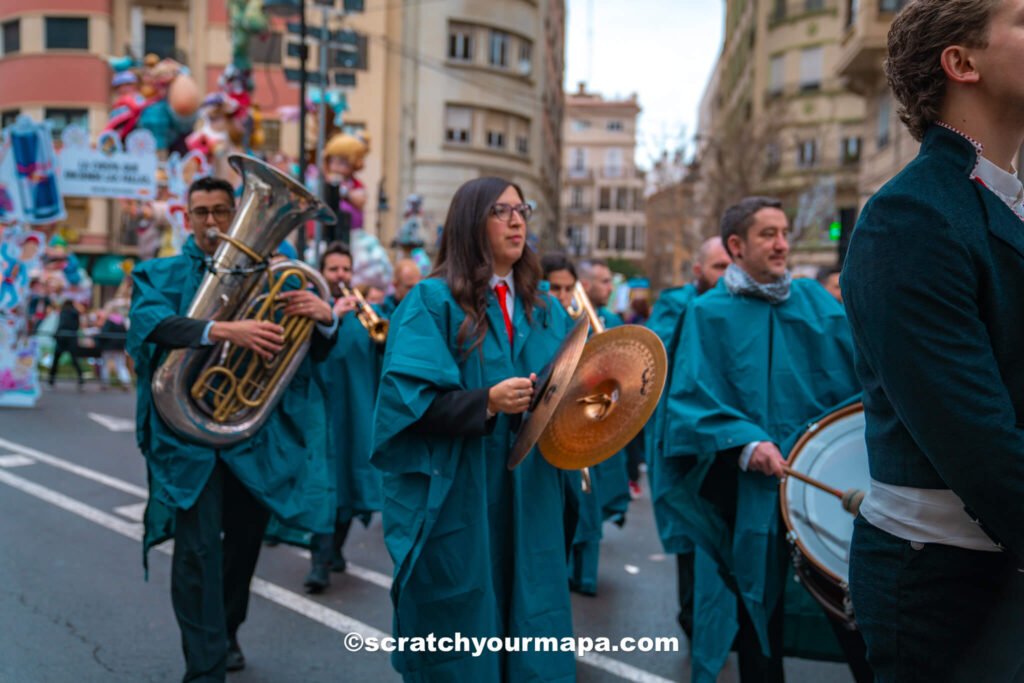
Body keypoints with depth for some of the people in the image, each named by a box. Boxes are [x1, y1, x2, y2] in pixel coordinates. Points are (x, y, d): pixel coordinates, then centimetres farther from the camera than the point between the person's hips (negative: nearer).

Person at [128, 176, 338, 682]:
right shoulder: (159, 275, 4)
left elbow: (314, 353, 3)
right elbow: (153, 322, -19)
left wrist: (324, 317, -20)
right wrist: (225, 330, -34)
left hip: (258, 432, 3)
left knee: (244, 542, 16)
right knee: (197, 549, -9)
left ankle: (225, 633, 39)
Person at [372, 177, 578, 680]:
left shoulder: (545, 309, 13)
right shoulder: (433, 301, -6)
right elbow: (407, 399, -15)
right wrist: (486, 403, -25)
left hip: (530, 504, 5)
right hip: (456, 503, -5)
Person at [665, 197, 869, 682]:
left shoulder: (815, 300, 10)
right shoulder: (710, 313, 0)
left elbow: (858, 370, 1)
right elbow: (694, 397, -10)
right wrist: (744, 444, -25)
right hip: (751, 488, -2)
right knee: (757, 602, 9)